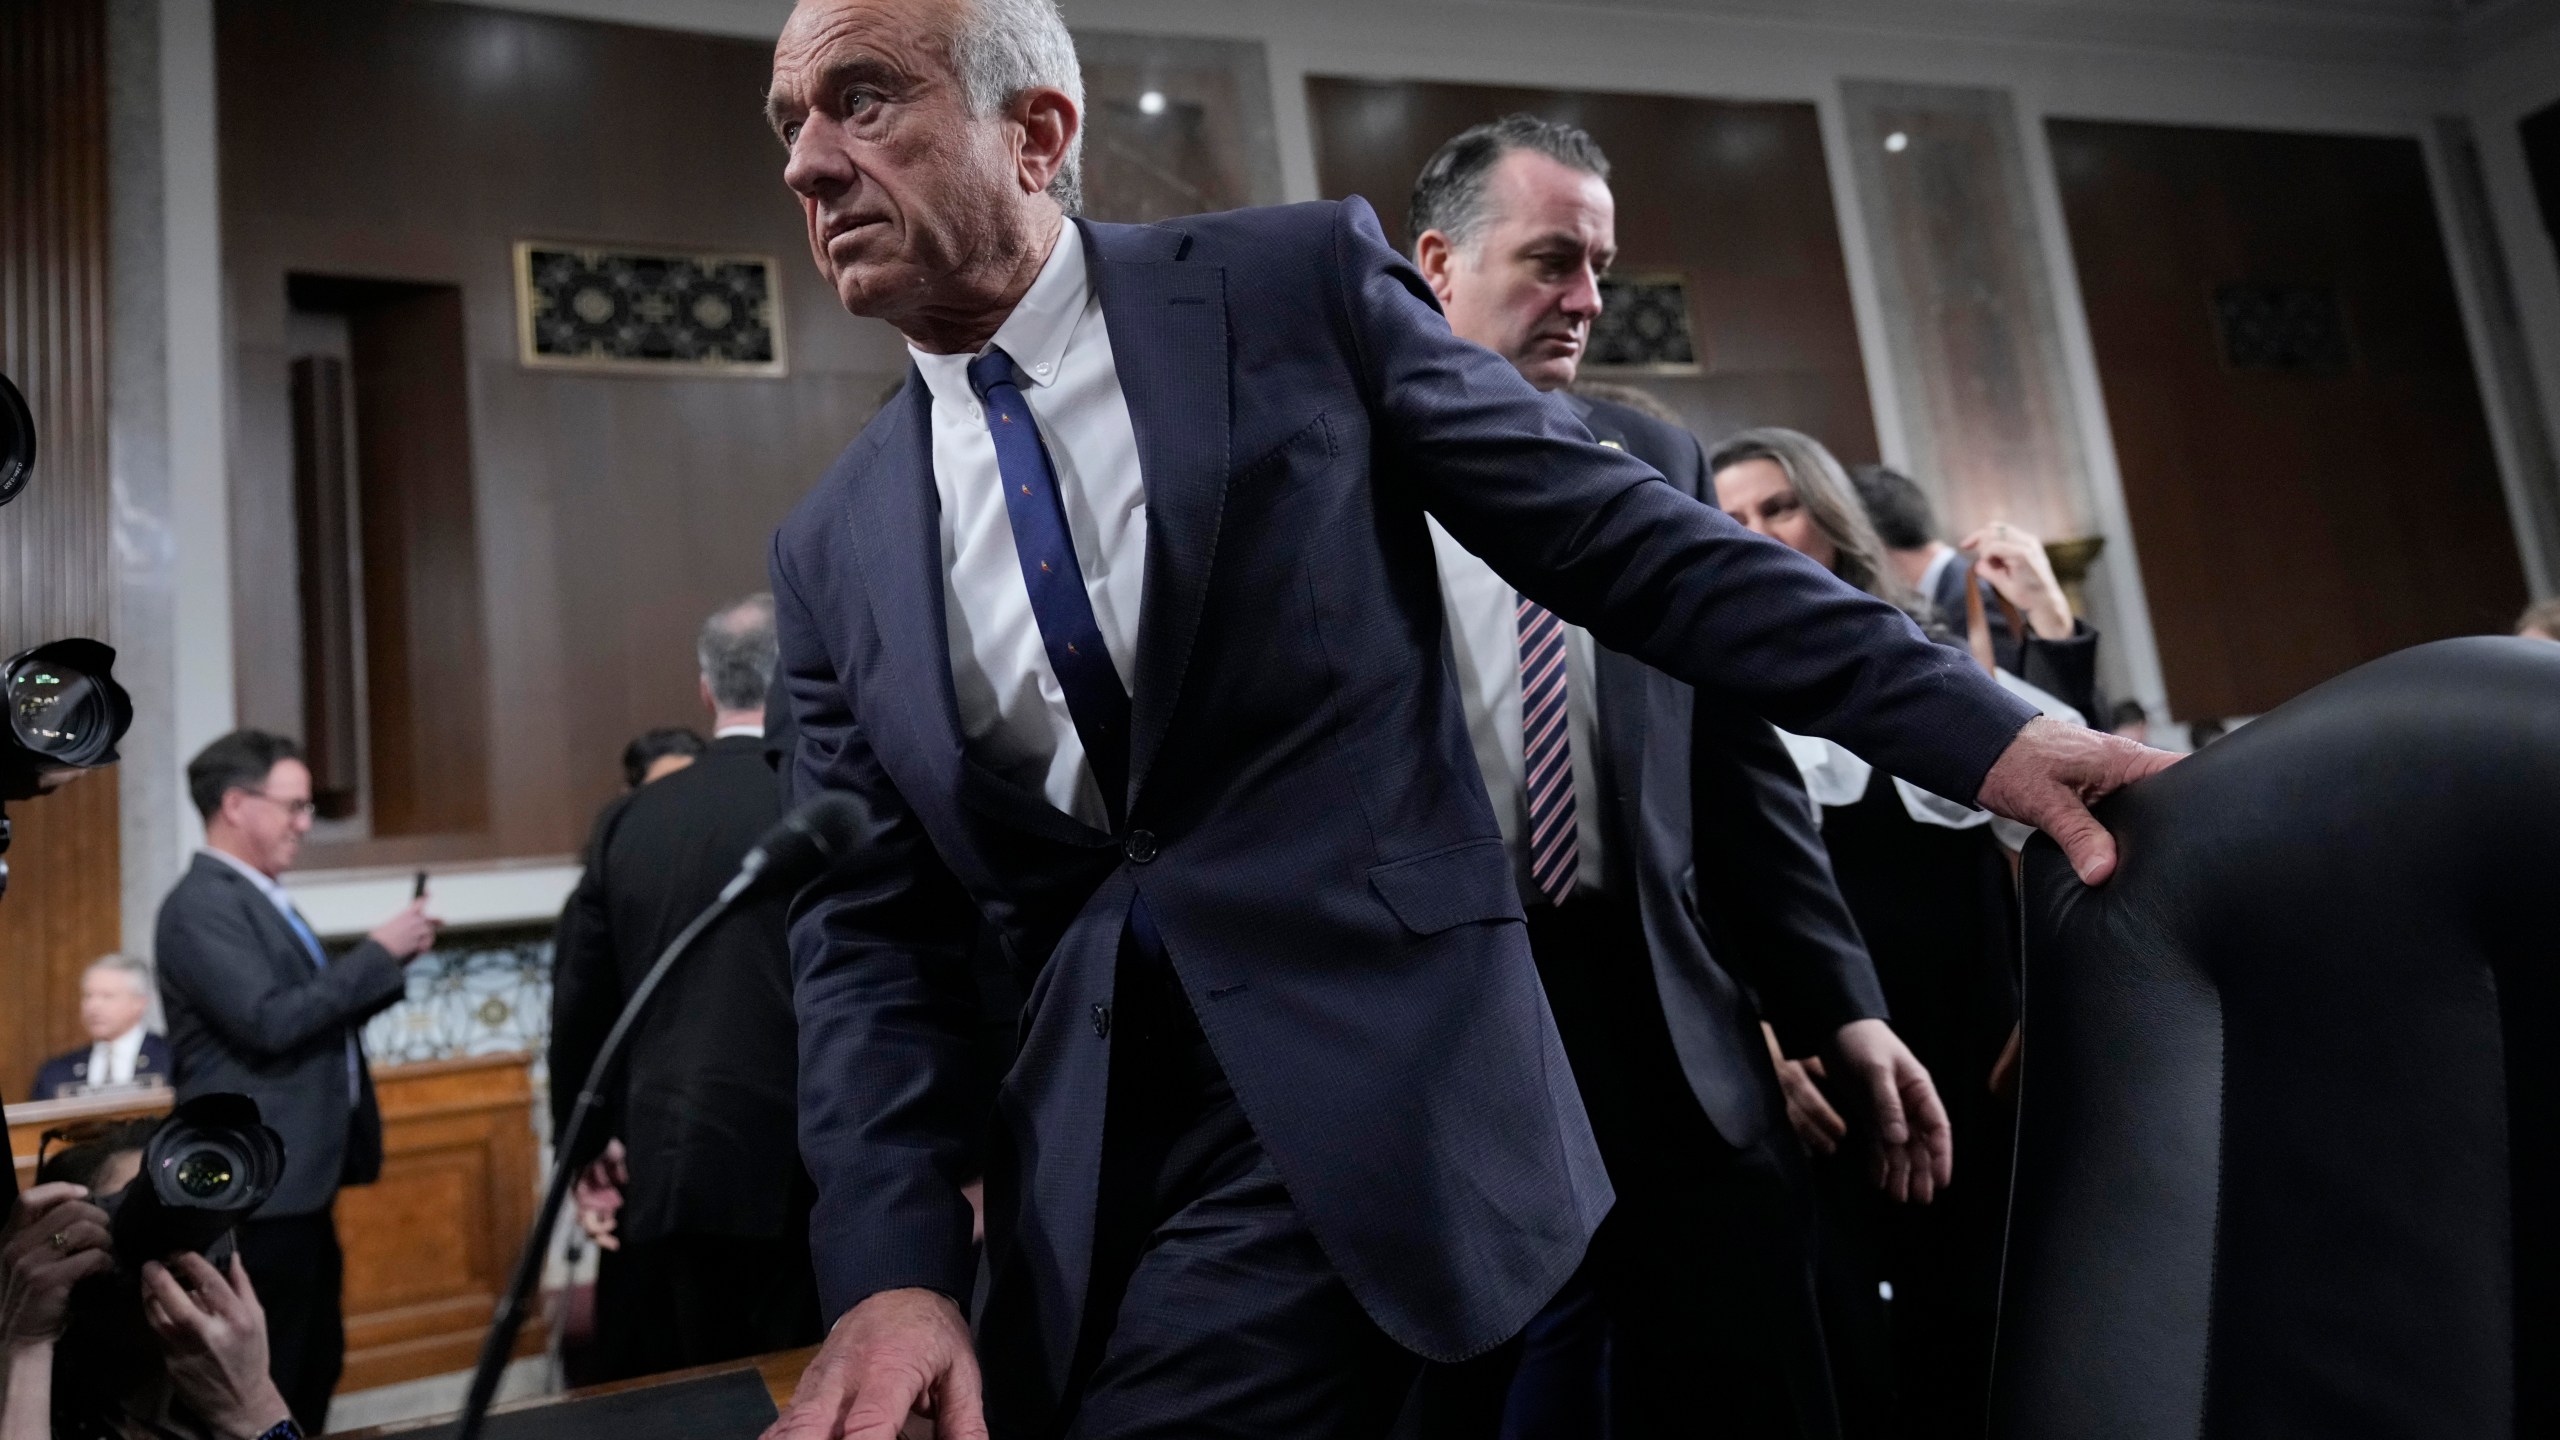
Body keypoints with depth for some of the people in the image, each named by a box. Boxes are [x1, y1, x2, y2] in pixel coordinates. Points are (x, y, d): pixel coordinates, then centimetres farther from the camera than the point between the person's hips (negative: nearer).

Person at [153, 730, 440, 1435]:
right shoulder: (202, 905, -15)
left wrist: (389, 959, 3)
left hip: (297, 1176, 10)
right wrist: (377, 952, -18)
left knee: (314, 1364, 17)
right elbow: (269, 1021, -25)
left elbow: (317, 1014, 17)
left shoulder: (260, 897, 15)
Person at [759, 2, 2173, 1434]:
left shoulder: (1301, 282, -3)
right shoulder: (833, 549, 7)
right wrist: (894, 1270, -7)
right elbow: (871, 935, 5)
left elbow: (1627, 537, -3)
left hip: (1391, 1095, -4)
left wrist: (1977, 728, -6)